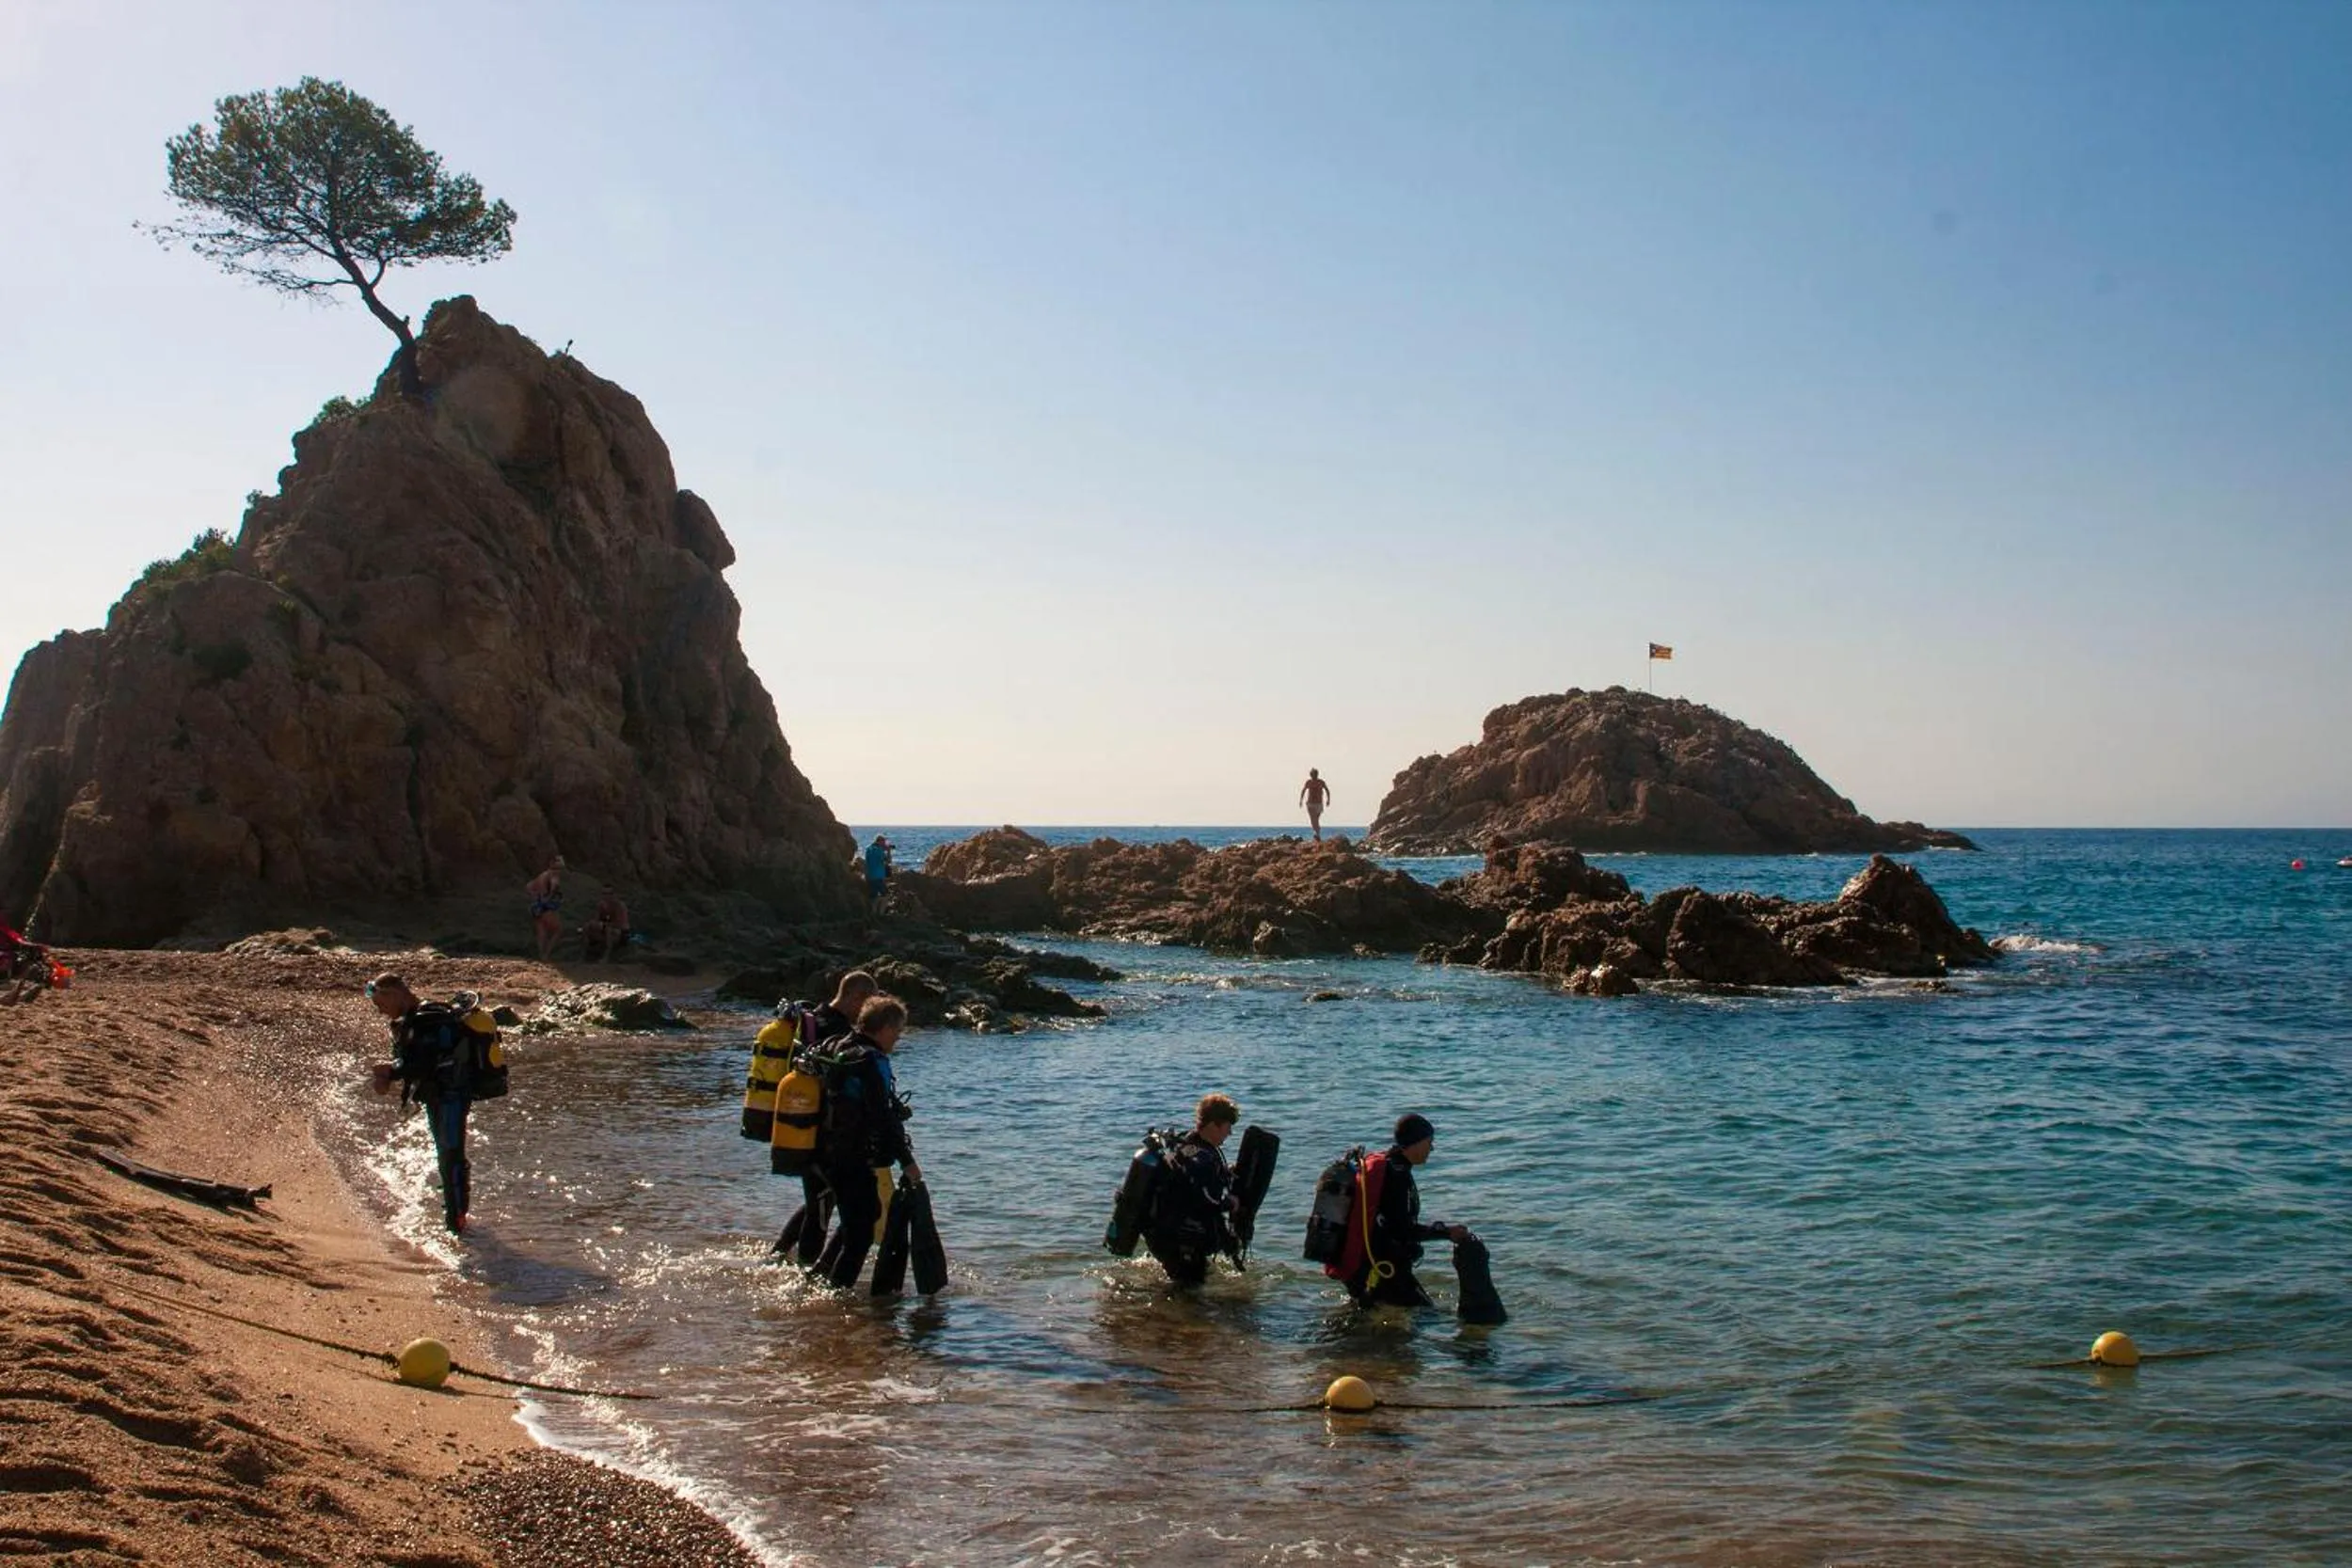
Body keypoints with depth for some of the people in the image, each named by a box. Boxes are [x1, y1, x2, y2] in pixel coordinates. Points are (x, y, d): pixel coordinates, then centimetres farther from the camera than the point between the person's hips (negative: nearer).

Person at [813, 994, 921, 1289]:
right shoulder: (872, 1061, -18)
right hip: (855, 1161, -10)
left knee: (855, 1219, 27)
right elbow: (883, 1118, -23)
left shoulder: (841, 1051, 11)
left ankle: (819, 1274, 32)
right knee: (861, 1232, 0)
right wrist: (907, 1160, -20)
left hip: (830, 1155, 10)